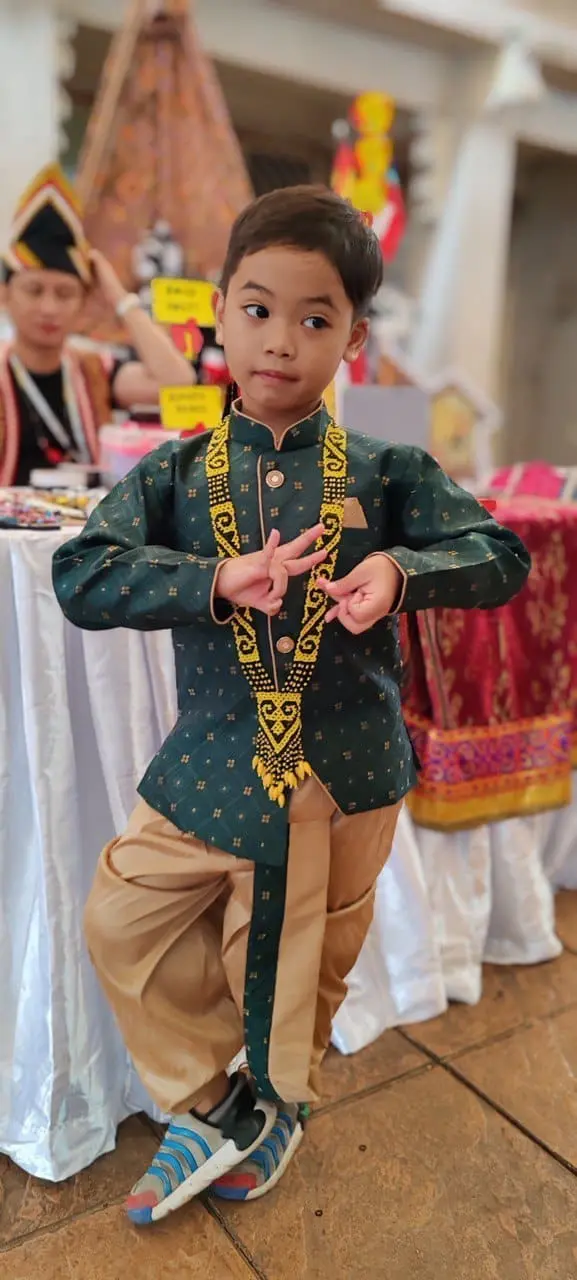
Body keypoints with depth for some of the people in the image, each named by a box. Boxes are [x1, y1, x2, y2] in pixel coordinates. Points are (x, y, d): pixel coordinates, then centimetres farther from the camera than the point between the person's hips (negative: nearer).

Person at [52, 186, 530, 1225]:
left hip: (344, 772, -1)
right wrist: (218, 579, -27)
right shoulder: (176, 475, -2)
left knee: (308, 958, 16)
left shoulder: (385, 475, -3)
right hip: (210, 767, 1)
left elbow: (501, 557, -2)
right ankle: (206, 1105, 33)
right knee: (122, 922, 7)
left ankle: (272, 1104, 50)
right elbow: (81, 579, -12)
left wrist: (399, 570, -23)